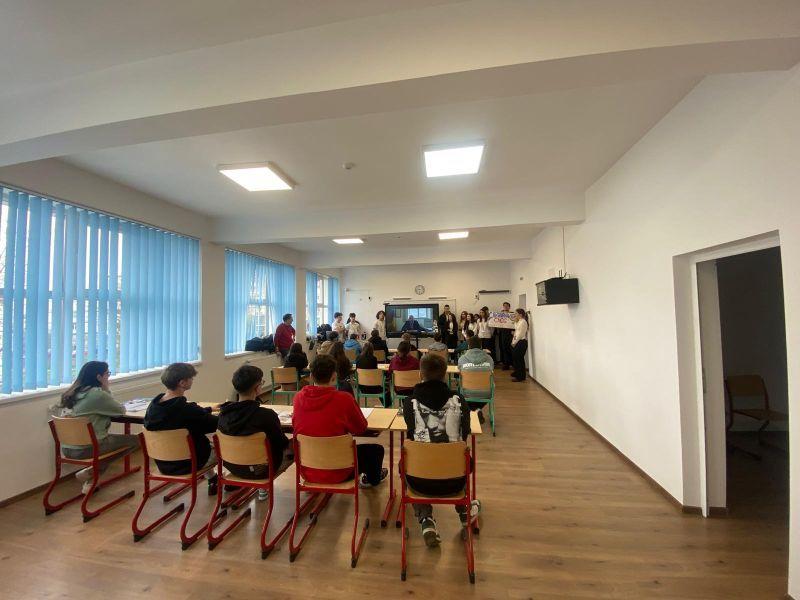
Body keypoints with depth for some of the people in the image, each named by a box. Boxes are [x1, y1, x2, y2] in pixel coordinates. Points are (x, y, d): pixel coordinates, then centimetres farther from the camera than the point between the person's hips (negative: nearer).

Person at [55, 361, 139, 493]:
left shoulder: (73, 392, 5)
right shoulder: (97, 393, -19)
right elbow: (121, 410, -8)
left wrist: (105, 390, 7)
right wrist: (107, 389, 0)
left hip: (67, 448, 9)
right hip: (85, 448, -9)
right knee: (135, 440, 1)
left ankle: (91, 481, 19)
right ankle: (89, 472, 4)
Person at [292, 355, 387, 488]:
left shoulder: (299, 397, -10)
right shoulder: (343, 399, -23)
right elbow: (361, 428, -7)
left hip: (306, 472, 5)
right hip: (336, 474, -5)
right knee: (376, 449, 19)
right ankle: (371, 479, 48)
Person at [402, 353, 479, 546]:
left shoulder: (410, 402, -12)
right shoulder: (459, 400, -10)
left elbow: (411, 435, 3)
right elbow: (464, 435, 3)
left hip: (420, 480, -1)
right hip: (454, 481, 2)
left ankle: (426, 520, 20)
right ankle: (464, 511, 49)